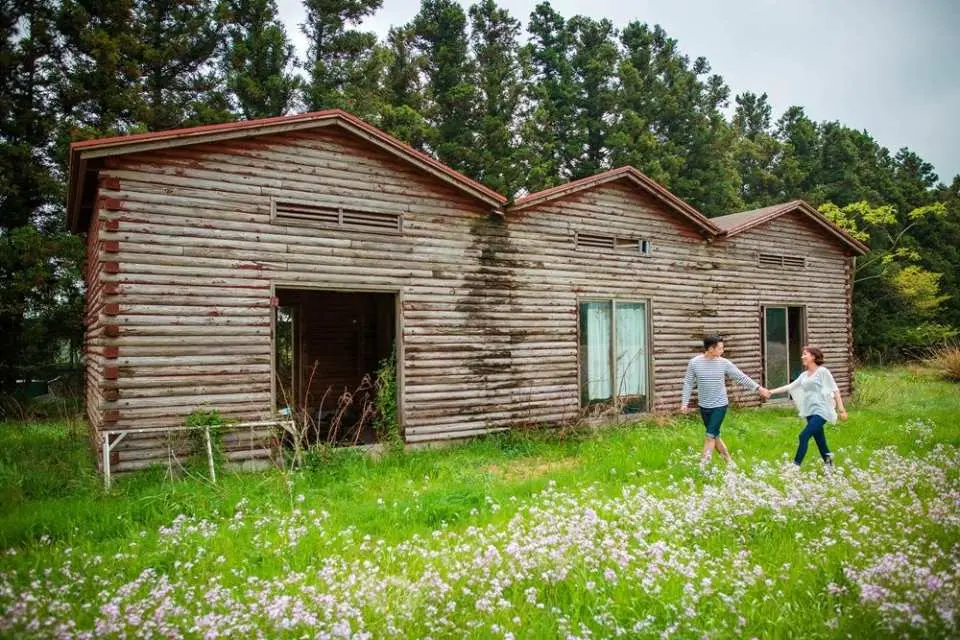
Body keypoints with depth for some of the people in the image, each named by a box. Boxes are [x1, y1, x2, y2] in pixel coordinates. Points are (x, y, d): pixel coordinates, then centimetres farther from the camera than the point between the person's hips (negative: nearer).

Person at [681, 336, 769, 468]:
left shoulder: (724, 363, -6)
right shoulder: (694, 362, -7)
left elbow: (741, 377, 2)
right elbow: (688, 383, -1)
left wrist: (758, 387, 3)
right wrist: (685, 402, -7)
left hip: (720, 405, -2)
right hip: (704, 407, 2)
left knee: (710, 435, -9)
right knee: (715, 436, 10)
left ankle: (702, 466, -3)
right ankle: (729, 461, 26)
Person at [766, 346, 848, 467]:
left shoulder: (822, 371, -4)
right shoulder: (804, 375, 15)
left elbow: (835, 390, -5)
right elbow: (790, 386, 10)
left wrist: (841, 409, -10)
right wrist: (772, 391, 0)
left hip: (821, 411, -7)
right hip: (809, 412, 7)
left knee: (804, 435, -16)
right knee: (818, 439, 13)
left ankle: (795, 465, -14)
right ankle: (828, 461, 27)